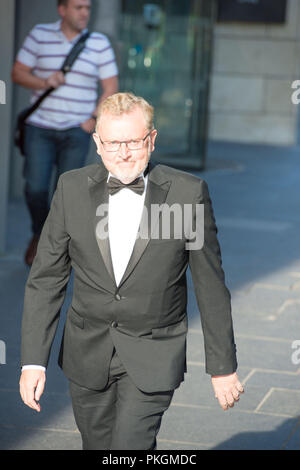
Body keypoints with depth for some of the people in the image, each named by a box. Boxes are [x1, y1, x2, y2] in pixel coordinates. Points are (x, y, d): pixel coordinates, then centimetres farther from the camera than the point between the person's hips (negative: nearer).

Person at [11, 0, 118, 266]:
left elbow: (110, 87, 4)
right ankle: (39, 234, 18)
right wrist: (44, 82, -15)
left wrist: (93, 120, -7)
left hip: (77, 131, 0)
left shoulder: (99, 43, 1)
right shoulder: (40, 35, 1)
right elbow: (18, 73, 3)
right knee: (36, 188, -10)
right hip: (40, 127, 0)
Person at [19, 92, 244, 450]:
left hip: (154, 357, -3)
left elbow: (210, 285, -4)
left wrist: (223, 366, 0)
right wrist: (33, 361, -7)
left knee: (130, 447, -15)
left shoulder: (189, 192, -11)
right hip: (87, 355, 3)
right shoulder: (72, 188, -5)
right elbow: (45, 279, -1)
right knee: (98, 445, 16)